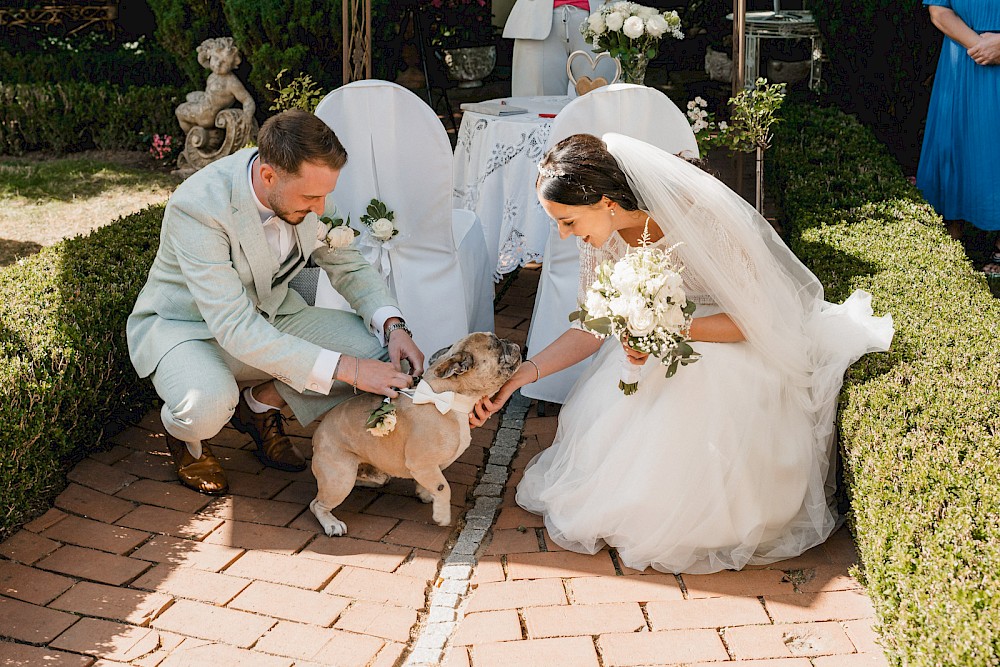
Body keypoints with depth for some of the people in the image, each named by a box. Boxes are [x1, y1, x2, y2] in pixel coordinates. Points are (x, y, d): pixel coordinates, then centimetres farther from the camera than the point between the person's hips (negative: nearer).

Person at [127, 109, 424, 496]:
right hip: (185, 324, -6)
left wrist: (393, 325, -19)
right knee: (208, 405, -38)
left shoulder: (307, 186, -15)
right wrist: (343, 368, -41)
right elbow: (234, 328, -37)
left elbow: (347, 265, 1)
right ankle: (186, 435, 1)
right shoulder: (198, 206, -34)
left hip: (267, 315, 6)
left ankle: (260, 405, 9)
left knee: (377, 350, -14)